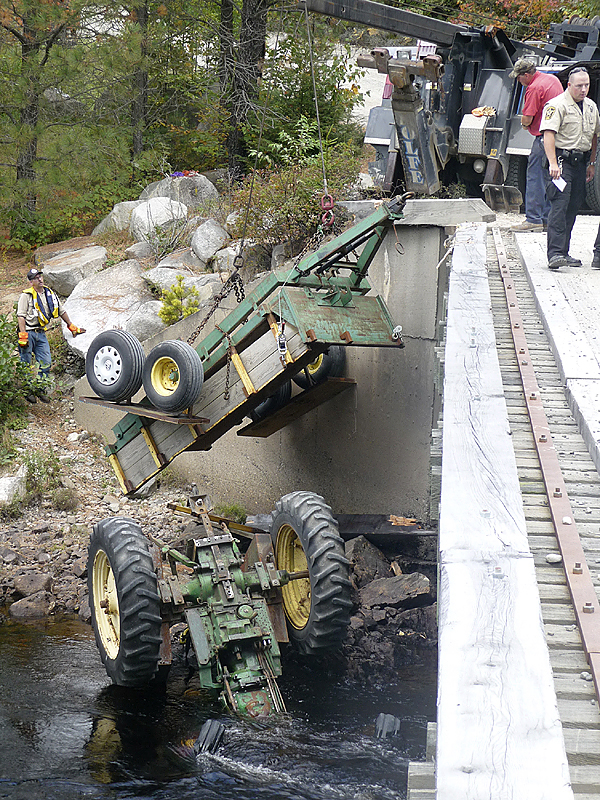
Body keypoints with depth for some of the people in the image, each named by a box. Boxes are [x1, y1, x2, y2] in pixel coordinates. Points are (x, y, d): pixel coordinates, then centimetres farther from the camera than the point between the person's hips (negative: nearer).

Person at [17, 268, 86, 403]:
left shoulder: (50, 294, 11)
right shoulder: (26, 295, -7)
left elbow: (61, 311, 22)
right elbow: (21, 316, -14)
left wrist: (71, 326, 25)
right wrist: (23, 335, -22)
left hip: (41, 333, 6)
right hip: (28, 332, -6)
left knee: (45, 363, 1)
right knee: (26, 364, -1)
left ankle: (41, 391, 12)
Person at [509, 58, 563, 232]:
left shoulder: (534, 88, -15)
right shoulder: (553, 79, 13)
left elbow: (527, 118, -19)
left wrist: (524, 124, 5)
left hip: (544, 138, -9)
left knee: (535, 177, -5)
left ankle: (533, 219, -6)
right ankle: (547, 218, 16)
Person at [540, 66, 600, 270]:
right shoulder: (557, 105, -9)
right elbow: (549, 134, -18)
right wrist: (553, 163, -26)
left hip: (580, 161, 7)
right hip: (561, 159, -7)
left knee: (572, 208, 8)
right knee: (560, 206, -15)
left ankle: (563, 253, 14)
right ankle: (554, 253, -20)